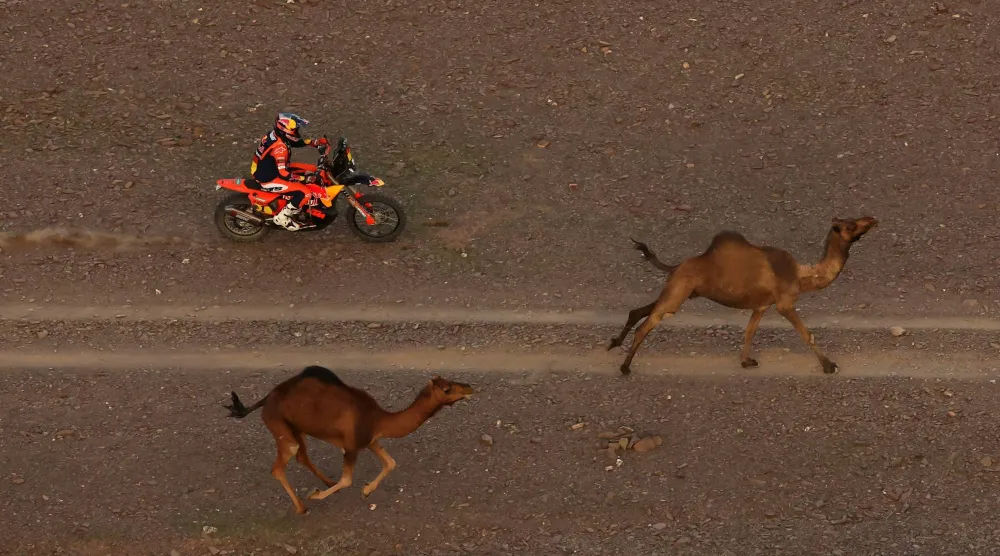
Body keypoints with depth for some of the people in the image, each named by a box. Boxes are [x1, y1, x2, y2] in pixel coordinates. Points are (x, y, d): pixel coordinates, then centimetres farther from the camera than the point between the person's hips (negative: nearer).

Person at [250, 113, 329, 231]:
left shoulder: (275, 135, -2)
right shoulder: (280, 147, -30)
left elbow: (299, 142, 11)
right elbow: (283, 173, -33)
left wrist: (318, 142, 1)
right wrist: (304, 179, -28)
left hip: (265, 170, 10)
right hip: (269, 179, -10)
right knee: (304, 193, -18)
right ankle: (282, 217, -5)